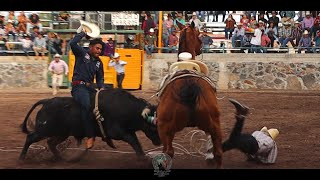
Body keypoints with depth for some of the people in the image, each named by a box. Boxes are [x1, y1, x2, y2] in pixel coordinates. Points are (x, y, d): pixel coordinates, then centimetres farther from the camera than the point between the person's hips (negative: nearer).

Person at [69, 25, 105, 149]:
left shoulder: (99, 63, 18)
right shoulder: (82, 53, 2)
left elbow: (100, 78, 22)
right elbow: (72, 43, -15)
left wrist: (101, 87, 2)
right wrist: (82, 33, -4)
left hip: (90, 87, 8)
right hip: (78, 86, -8)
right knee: (86, 105, -33)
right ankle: (90, 136, -31)